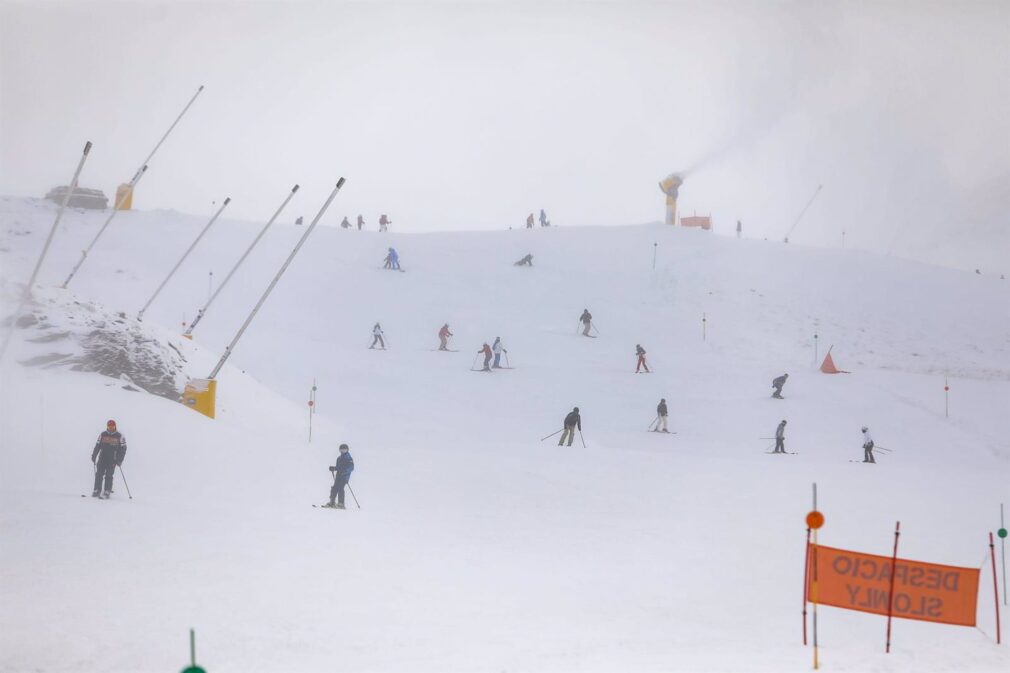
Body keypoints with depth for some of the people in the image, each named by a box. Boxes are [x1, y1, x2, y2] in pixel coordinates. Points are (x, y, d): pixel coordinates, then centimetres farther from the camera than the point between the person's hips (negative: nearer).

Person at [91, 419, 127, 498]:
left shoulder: (119, 437, -1)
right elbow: (97, 446, 13)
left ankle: (107, 492, -5)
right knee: (98, 474, -2)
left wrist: (119, 460, -7)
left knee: (109, 476, -7)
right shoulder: (102, 435, 7)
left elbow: (123, 448, 0)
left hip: (112, 460, -3)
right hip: (102, 458, 3)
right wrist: (93, 456, 8)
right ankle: (97, 491, 3)